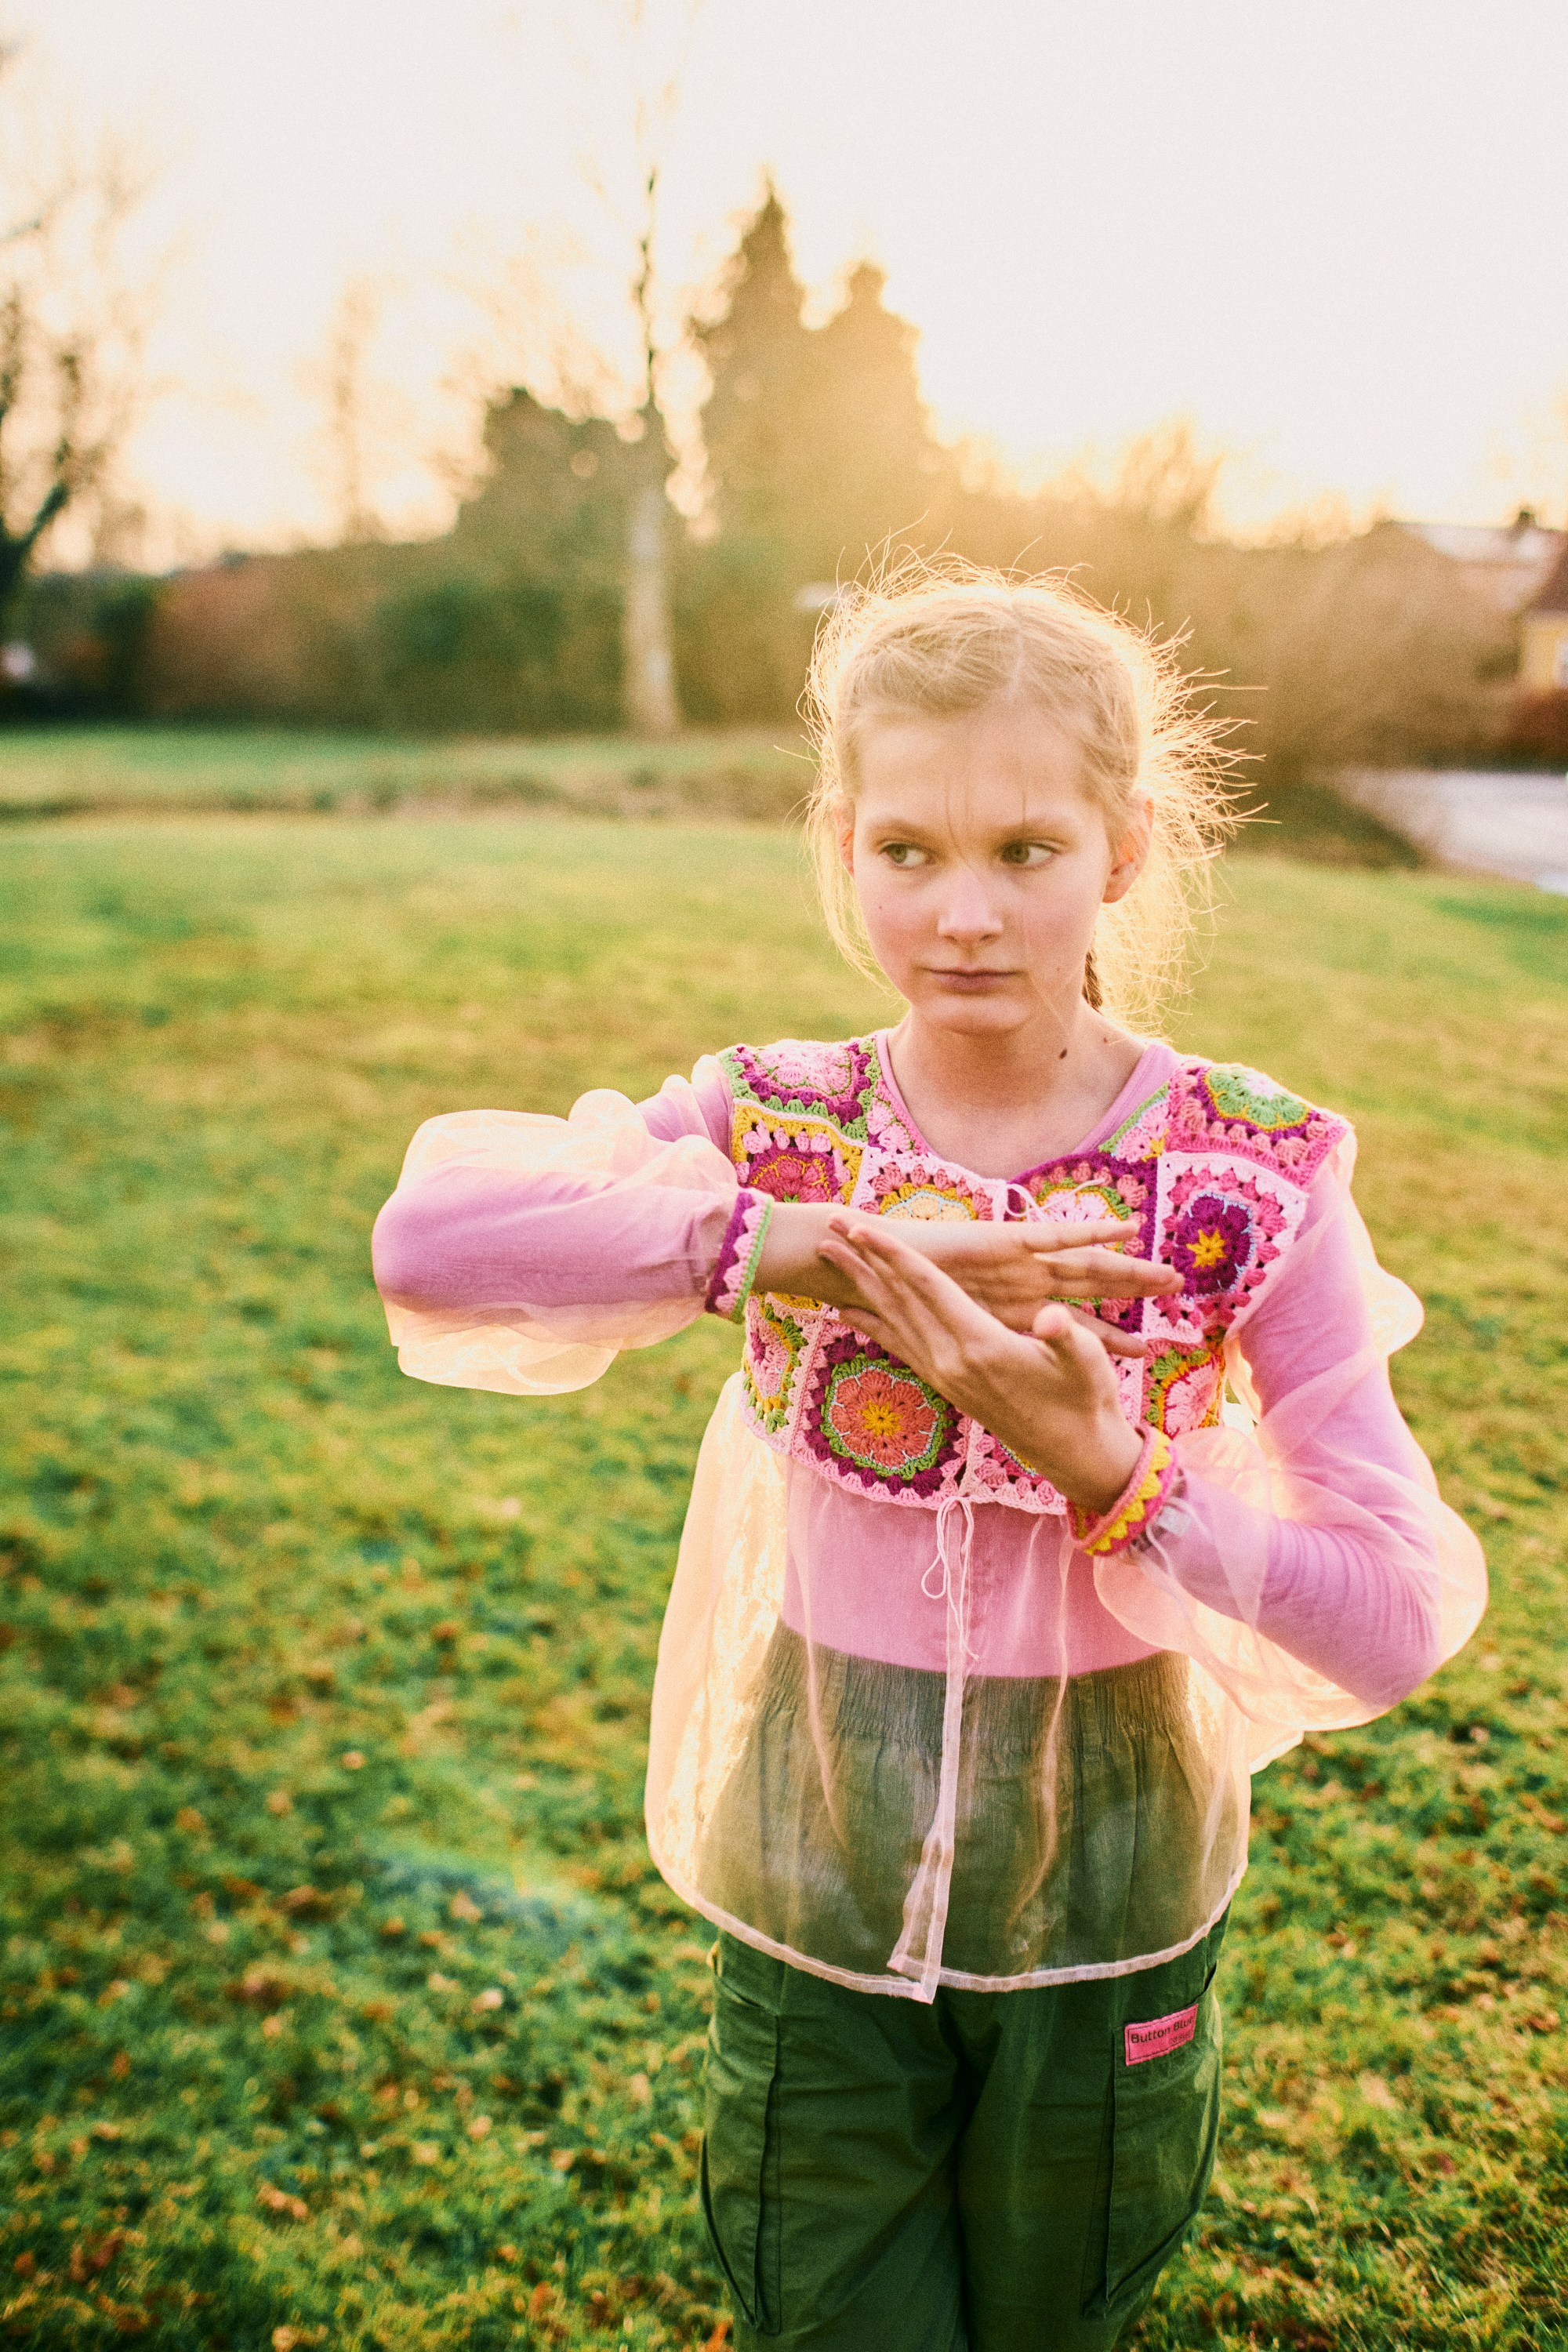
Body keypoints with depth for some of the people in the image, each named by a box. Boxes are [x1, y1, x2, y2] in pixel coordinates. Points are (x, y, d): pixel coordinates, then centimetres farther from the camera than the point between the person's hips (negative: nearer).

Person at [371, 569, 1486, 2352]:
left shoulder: (1251, 1178, -15)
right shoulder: (773, 1127, -13)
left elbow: (1408, 1618, -17)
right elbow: (428, 1238, -31)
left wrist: (1109, 1470, -30)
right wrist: (810, 1241, -38)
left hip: (1108, 1923, 0)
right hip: (815, 1908, 0)